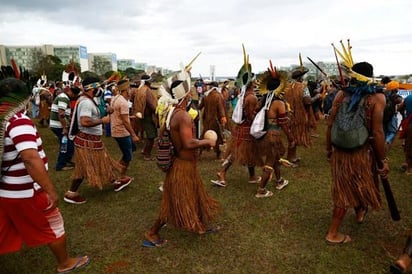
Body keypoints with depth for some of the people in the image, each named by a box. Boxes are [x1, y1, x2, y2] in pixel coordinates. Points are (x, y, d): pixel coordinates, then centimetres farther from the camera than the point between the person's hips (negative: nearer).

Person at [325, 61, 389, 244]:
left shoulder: (341, 94, -3)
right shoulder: (377, 98, -12)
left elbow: (330, 125, -2)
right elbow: (377, 132, -17)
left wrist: (329, 149, 12)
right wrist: (383, 160, -6)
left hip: (339, 150, 3)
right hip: (362, 151, -3)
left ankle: (360, 211, 52)